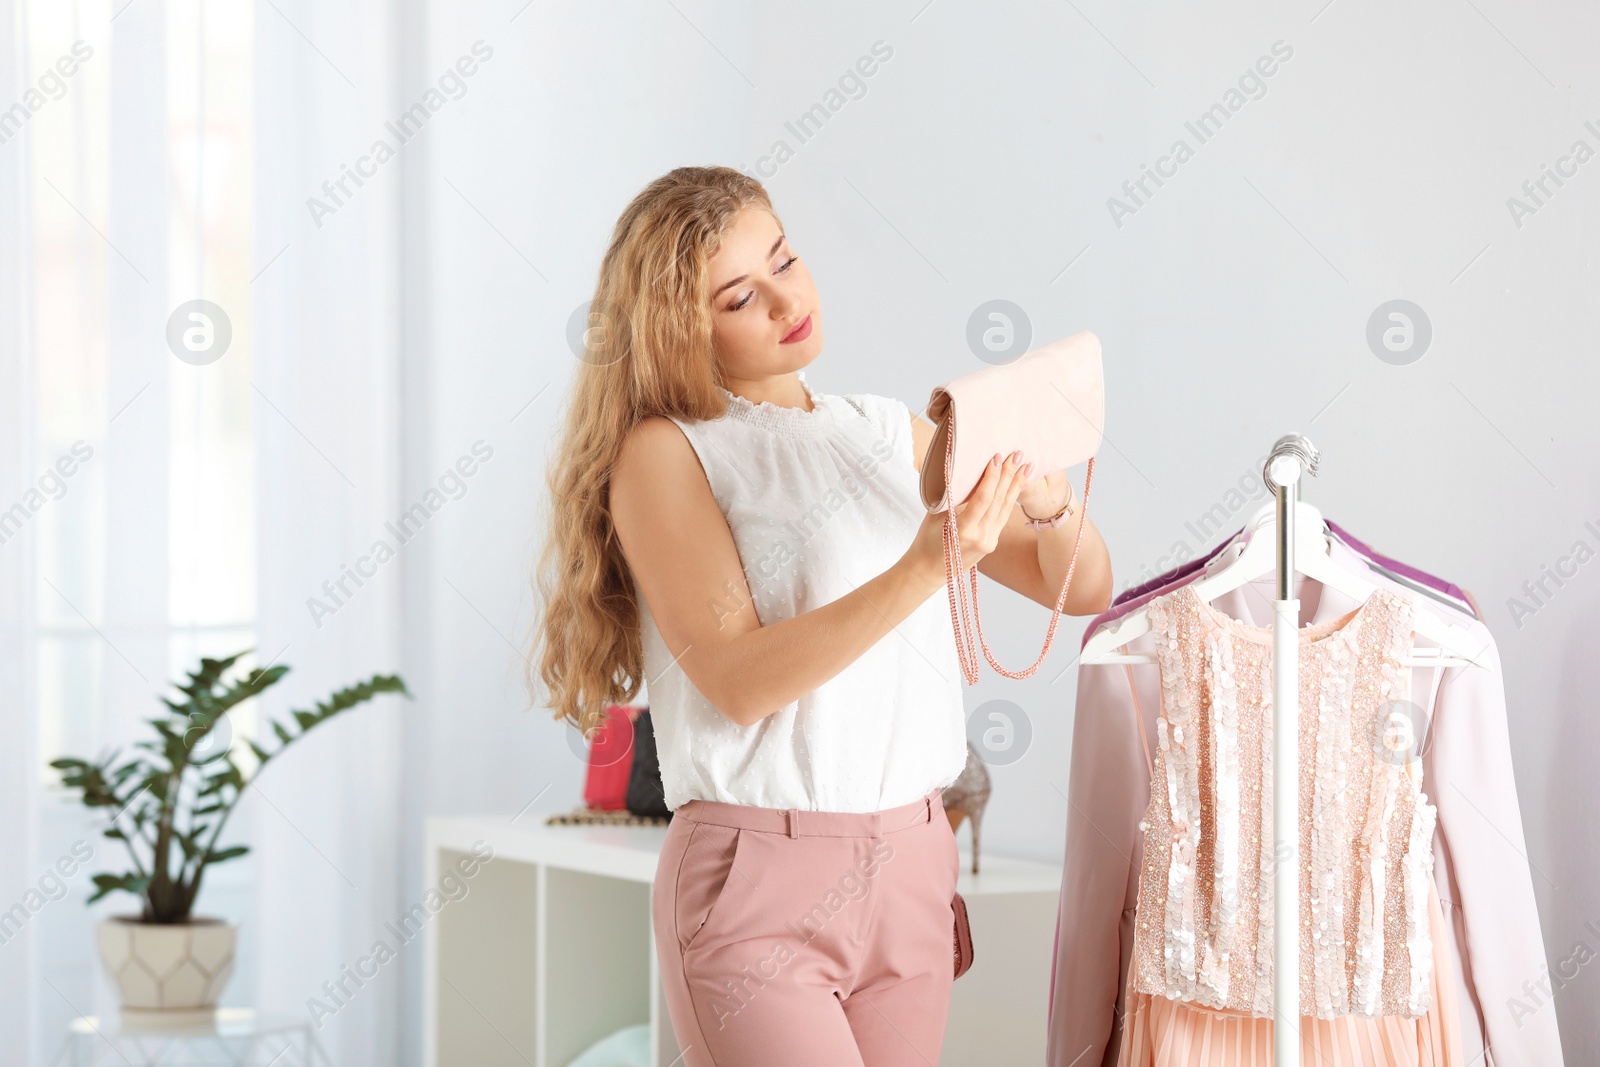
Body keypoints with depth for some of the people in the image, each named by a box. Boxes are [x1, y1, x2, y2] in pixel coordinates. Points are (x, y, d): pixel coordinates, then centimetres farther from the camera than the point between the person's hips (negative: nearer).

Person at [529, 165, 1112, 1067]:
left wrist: (1049, 501, -13)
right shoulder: (664, 452, -5)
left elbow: (1085, 588, 9)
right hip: (757, 887, -5)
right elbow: (739, 681, -17)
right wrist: (926, 568, -26)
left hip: (909, 867, 5)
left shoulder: (889, 434, 11)